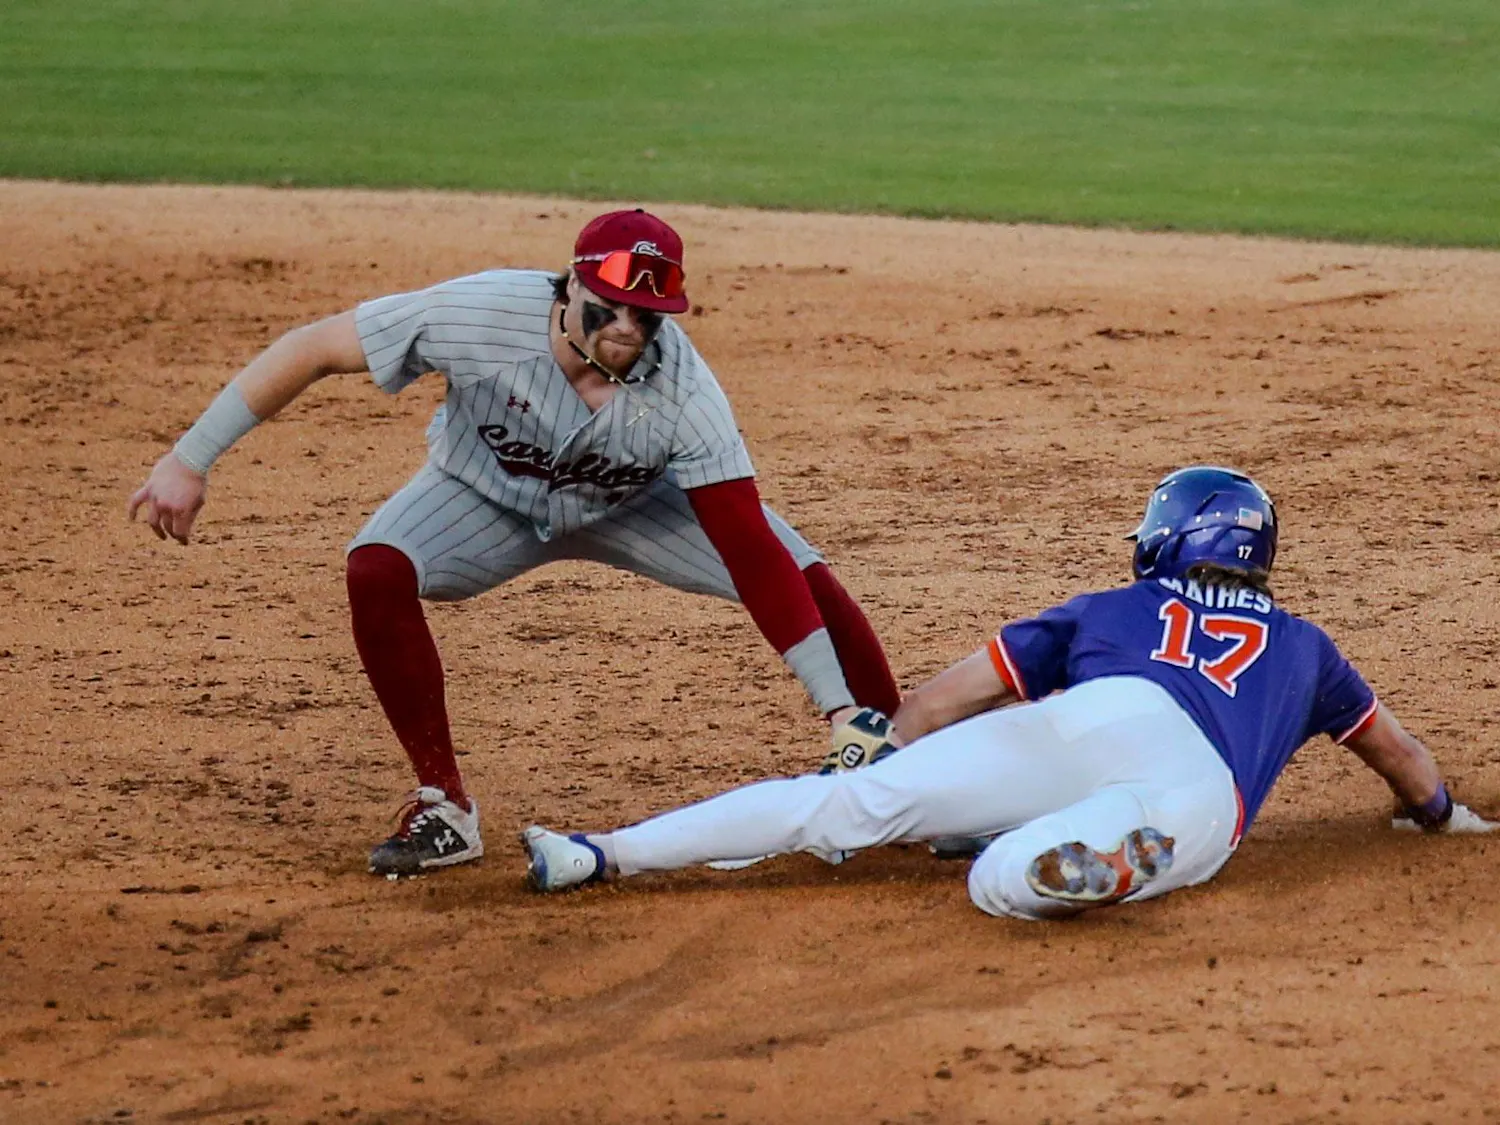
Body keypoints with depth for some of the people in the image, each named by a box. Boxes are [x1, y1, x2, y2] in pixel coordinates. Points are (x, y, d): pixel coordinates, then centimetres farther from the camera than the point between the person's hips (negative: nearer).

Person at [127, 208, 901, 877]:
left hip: (636, 502, 0)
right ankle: (444, 807, -16)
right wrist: (189, 460, -30)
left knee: (806, 579, -17)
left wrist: (841, 712, -41)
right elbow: (313, 348, -28)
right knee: (377, 570, -30)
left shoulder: (681, 387, -35)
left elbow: (753, 553, -35)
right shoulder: (482, 315, -38)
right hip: (489, 492, 0)